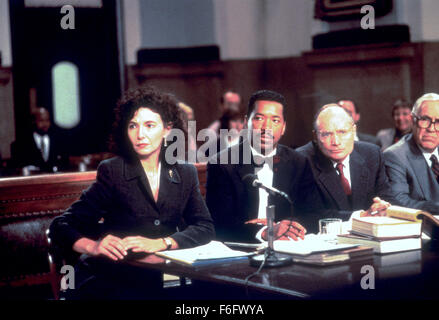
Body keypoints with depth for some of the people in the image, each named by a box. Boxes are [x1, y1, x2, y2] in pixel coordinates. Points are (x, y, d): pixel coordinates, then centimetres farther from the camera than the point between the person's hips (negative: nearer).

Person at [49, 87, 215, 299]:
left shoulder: (185, 174, 10)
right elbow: (61, 226, -4)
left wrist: (159, 243, -17)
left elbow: (205, 228, 1)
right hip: (107, 280, -4)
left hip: (157, 280, 5)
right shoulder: (112, 171, -1)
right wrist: (93, 246, -26)